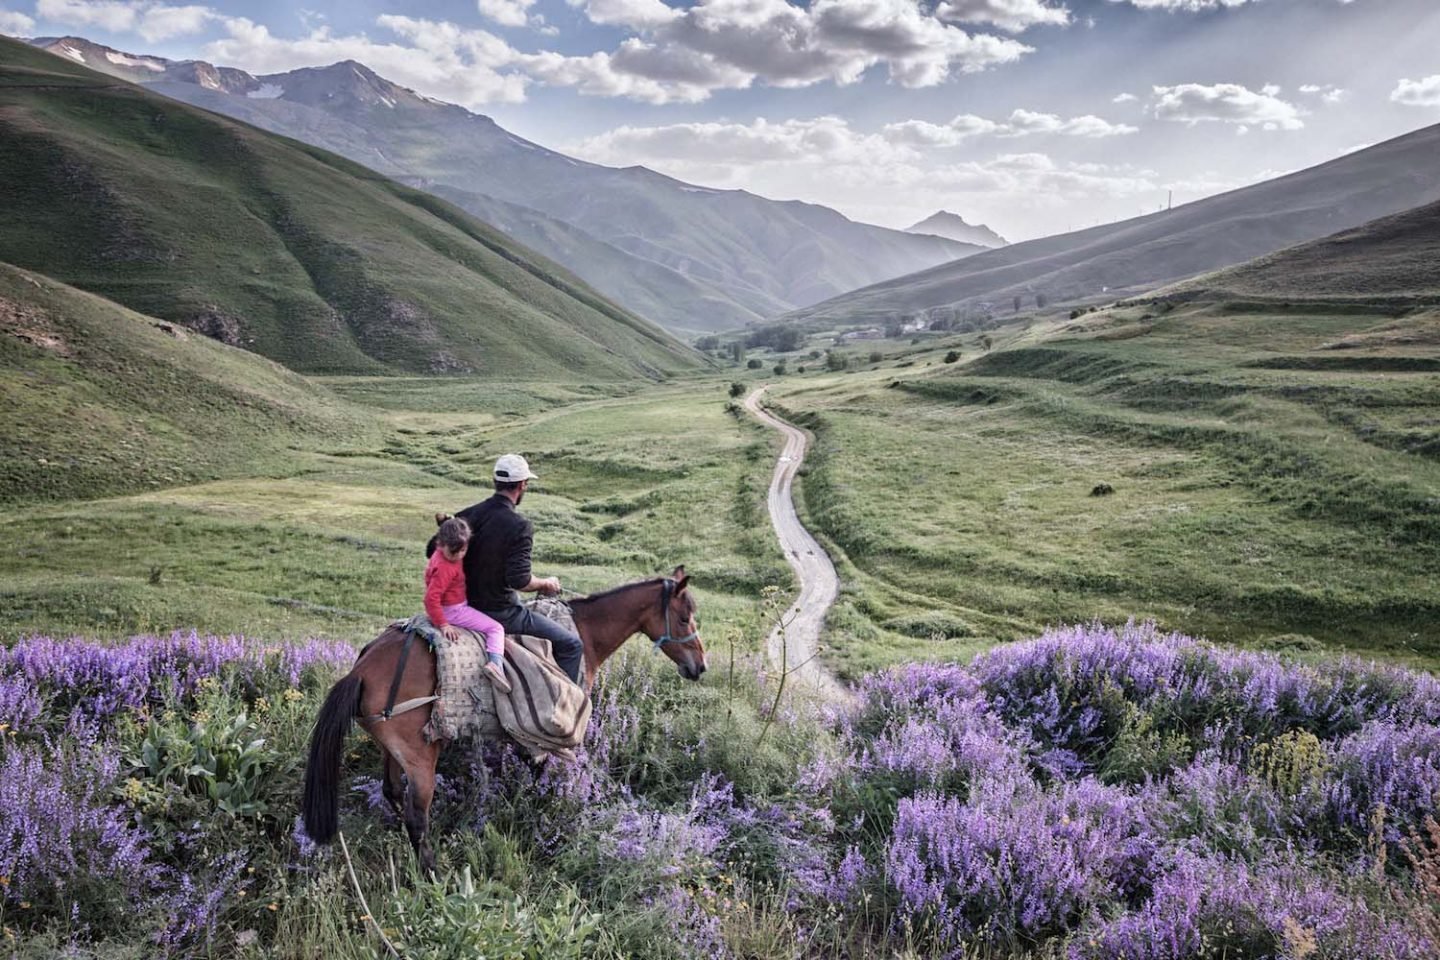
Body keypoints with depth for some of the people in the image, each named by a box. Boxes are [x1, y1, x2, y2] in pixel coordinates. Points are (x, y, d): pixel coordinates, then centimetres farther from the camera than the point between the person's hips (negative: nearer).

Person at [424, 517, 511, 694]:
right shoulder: (444, 568, -30)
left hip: (456, 606, 10)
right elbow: (431, 598, -33)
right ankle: (496, 663, -31)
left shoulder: (443, 554, 0)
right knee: (495, 628, -12)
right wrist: (443, 625, -30)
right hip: (453, 611, -10)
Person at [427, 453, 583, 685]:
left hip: (468, 605, 8)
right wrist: (546, 584, -6)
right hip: (501, 612, -8)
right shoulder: (519, 527, -19)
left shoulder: (467, 515, 1)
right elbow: (520, 580, -25)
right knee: (572, 645, 0)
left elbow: (433, 550, 8)